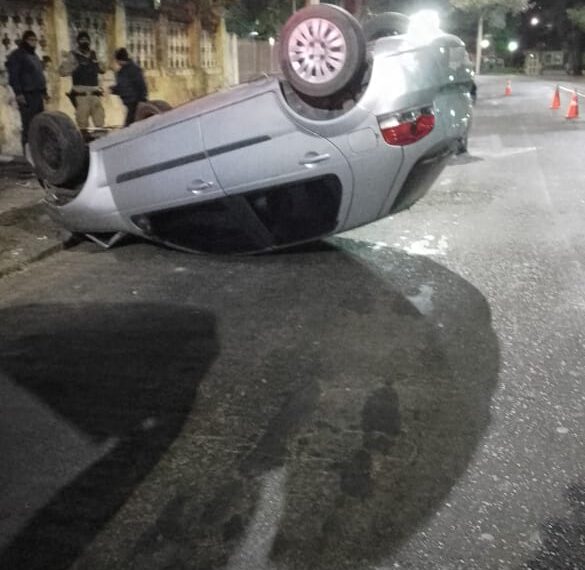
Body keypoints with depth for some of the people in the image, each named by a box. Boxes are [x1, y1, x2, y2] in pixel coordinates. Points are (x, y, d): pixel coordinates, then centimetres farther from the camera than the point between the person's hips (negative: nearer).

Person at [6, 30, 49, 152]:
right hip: (26, 95, -9)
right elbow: (13, 76, -12)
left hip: (37, 94, 9)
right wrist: (18, 93, -20)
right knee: (28, 125, -11)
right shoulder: (17, 55, -4)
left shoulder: (34, 55, 22)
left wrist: (44, 91, 21)